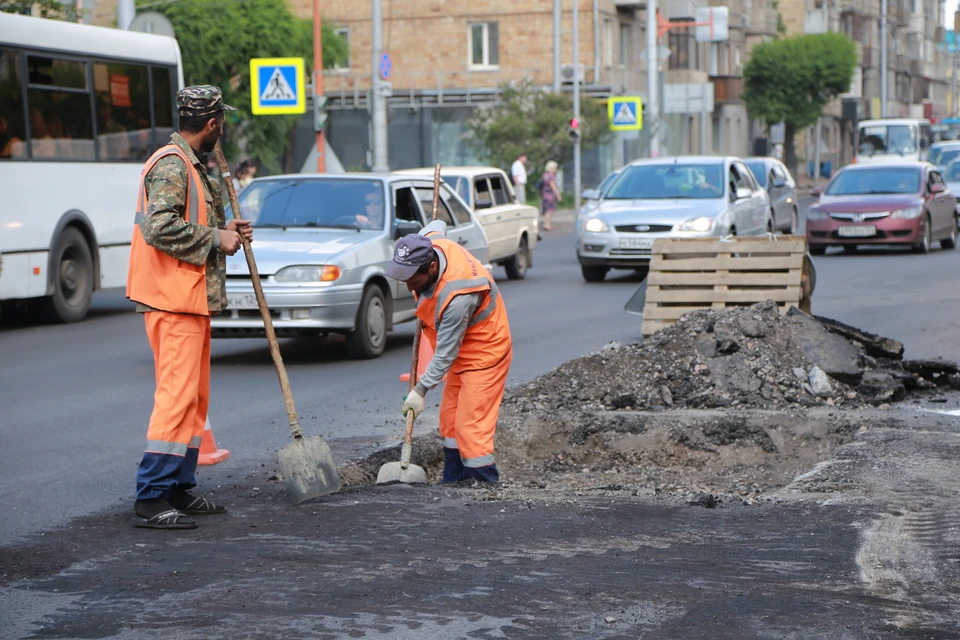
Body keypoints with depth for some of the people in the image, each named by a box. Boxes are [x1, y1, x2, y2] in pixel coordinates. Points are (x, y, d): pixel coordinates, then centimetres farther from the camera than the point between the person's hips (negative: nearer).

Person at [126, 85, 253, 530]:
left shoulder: (192, 165, 19)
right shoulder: (170, 164, -14)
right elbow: (161, 227, -25)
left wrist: (223, 231, 12)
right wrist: (215, 238, -16)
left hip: (192, 298, 11)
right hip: (173, 298, -11)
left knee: (195, 396, 13)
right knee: (177, 393, -13)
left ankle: (180, 491, 20)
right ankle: (150, 499, -12)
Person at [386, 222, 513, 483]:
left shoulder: (457, 296, -37)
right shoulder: (429, 244, -14)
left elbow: (445, 353, -28)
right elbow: (438, 225, 13)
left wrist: (421, 390, -20)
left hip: (484, 354, -10)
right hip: (464, 353, 10)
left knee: (471, 427, -13)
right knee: (450, 418, 15)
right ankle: (453, 481, 24)